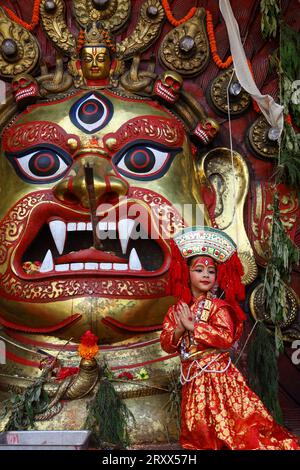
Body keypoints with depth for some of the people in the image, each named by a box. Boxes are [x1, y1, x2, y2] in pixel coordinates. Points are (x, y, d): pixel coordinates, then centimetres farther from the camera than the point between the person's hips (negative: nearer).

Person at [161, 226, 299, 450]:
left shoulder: (218, 306, -6)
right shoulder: (176, 310, 7)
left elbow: (226, 337, -20)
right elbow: (166, 345, 6)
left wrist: (193, 326, -19)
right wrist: (179, 331, -14)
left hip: (219, 375, -4)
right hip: (193, 378, 4)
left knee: (237, 420, -6)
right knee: (199, 428, 10)